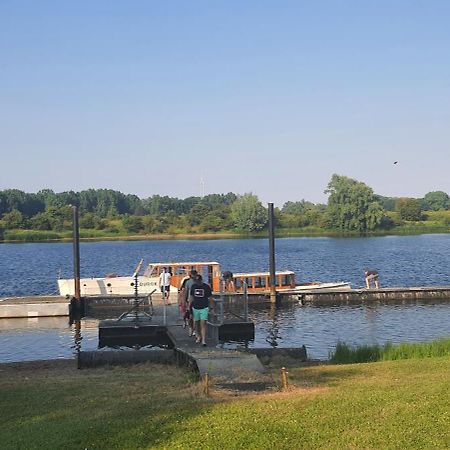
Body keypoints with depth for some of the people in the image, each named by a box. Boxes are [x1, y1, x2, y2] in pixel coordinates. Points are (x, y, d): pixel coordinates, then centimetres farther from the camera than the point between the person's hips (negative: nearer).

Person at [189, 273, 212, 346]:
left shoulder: (206, 287, -5)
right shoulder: (193, 286, 5)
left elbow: (210, 297, 1)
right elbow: (191, 296, 16)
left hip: (204, 308, -4)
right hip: (195, 307, 4)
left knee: (203, 324, -12)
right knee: (196, 323, 11)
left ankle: (203, 340, -13)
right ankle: (199, 337, 33)